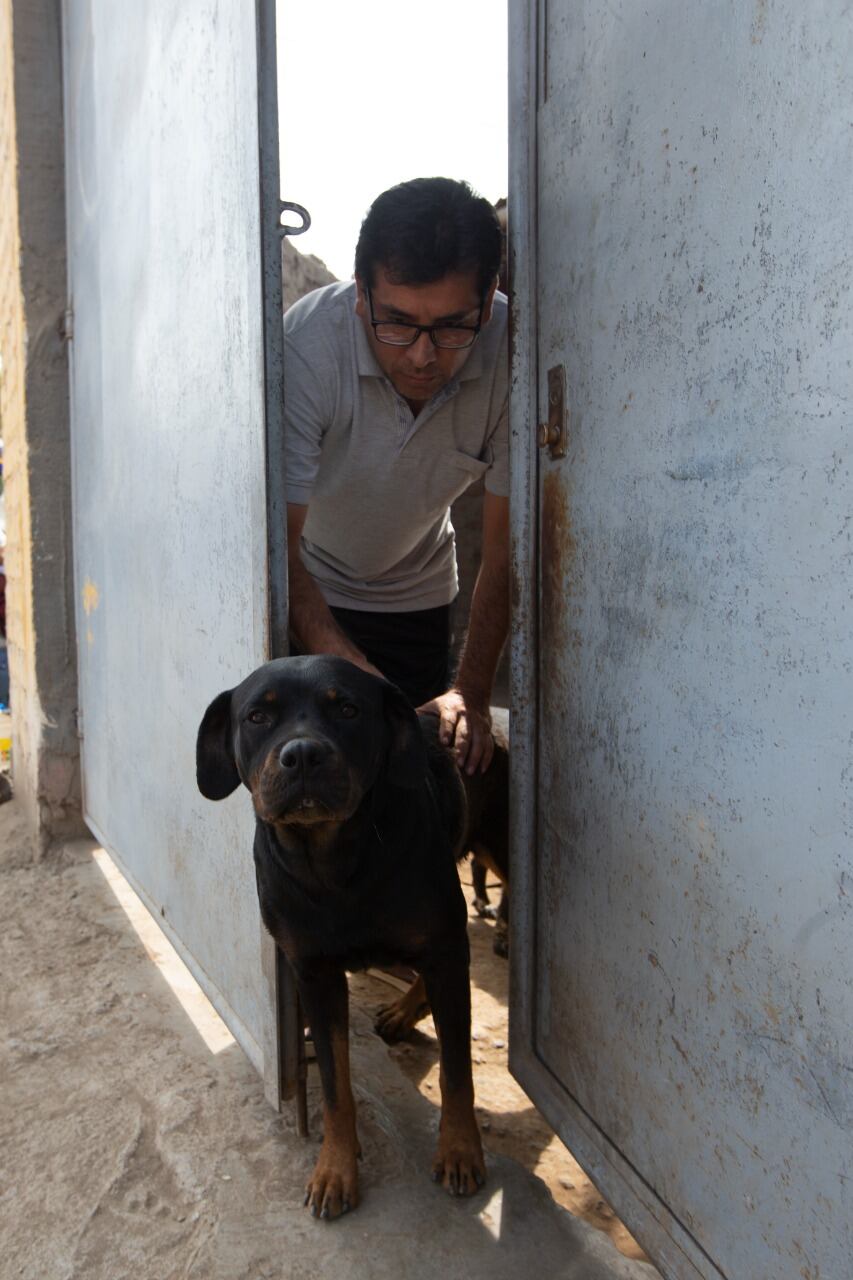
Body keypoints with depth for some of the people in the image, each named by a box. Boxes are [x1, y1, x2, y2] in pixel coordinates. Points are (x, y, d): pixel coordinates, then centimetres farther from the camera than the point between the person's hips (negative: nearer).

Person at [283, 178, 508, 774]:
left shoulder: (512, 353, -24)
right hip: (302, 589, -2)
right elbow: (278, 542, -31)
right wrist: (346, 667, -45)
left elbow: (508, 543, -18)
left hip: (418, 596, 2)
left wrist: (471, 691, -25)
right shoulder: (304, 348, -31)